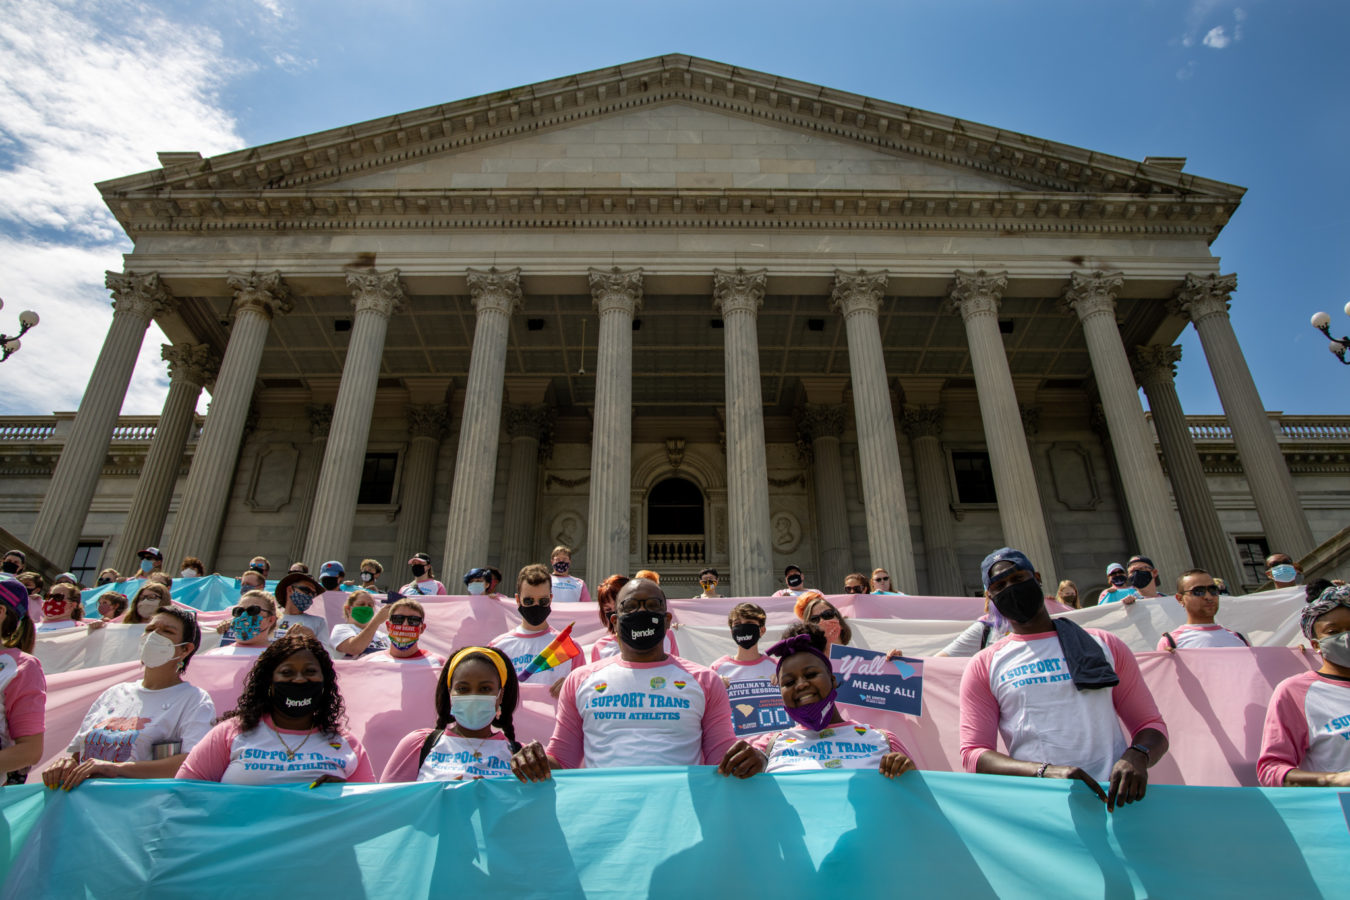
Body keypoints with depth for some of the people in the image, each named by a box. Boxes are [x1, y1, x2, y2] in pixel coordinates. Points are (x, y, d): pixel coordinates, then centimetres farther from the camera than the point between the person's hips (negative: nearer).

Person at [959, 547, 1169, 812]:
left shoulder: (1104, 645, 16)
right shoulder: (984, 666, 10)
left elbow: (1151, 724, 15)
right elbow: (973, 754, 2)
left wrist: (1137, 756, -9)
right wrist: (1044, 771, -16)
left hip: (1112, 797, 2)